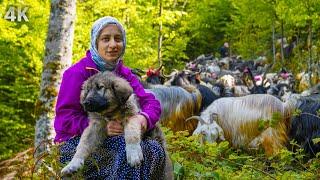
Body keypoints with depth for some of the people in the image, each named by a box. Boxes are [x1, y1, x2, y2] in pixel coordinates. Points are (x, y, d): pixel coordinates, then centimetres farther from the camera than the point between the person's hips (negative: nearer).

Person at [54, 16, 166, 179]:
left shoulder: (125, 74, 10)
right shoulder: (77, 73, -9)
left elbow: (150, 102, 0)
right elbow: (65, 117, -14)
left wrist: (144, 118, -25)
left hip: (115, 139, 6)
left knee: (155, 149, -21)